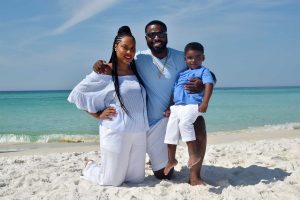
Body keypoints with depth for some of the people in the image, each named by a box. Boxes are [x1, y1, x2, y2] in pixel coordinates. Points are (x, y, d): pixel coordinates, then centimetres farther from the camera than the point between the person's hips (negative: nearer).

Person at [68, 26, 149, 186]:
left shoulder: (136, 71, 9)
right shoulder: (105, 72, -8)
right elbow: (77, 94, -5)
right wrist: (98, 114, -6)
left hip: (139, 133, 6)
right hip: (115, 132, -6)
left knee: (137, 178, 13)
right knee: (111, 181, 4)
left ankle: (104, 167, 39)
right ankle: (89, 168, 36)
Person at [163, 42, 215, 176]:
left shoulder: (203, 71, 5)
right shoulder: (182, 73, 23)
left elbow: (209, 85, -10)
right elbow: (174, 90, 27)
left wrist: (205, 103, -23)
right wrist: (169, 107, 21)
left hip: (192, 105, -7)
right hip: (176, 106, 7)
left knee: (185, 122, -32)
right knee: (170, 130, 3)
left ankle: (193, 154, -28)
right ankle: (171, 160, 16)